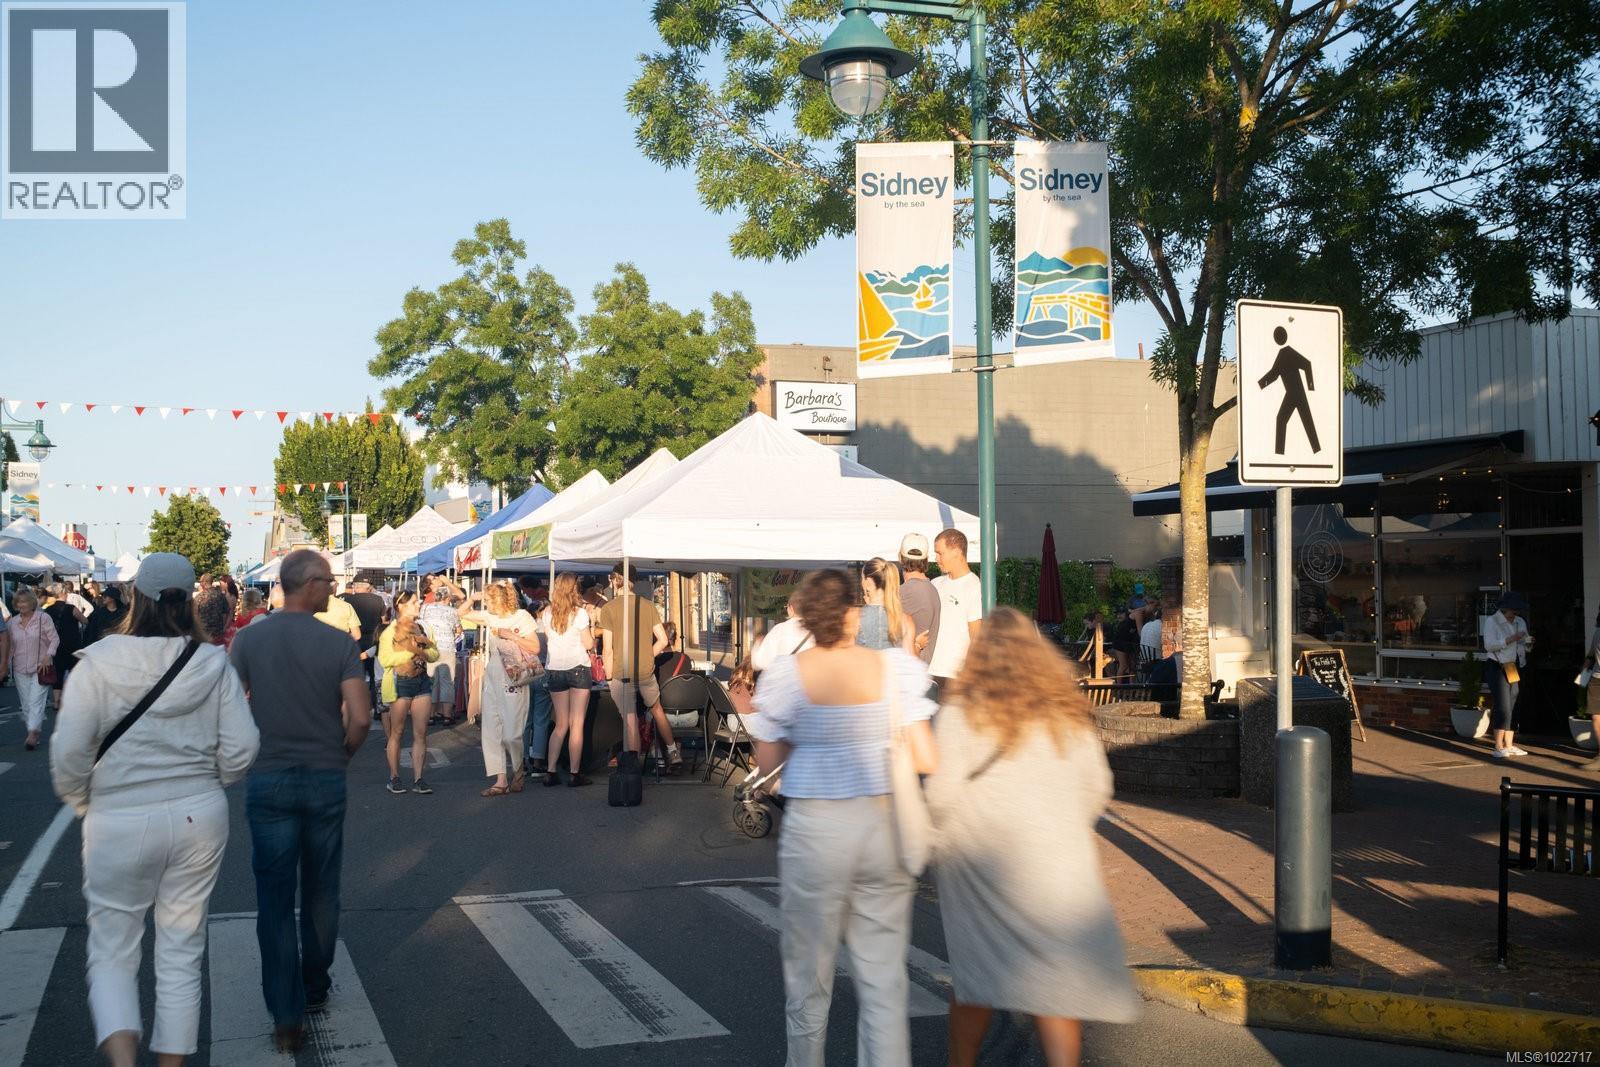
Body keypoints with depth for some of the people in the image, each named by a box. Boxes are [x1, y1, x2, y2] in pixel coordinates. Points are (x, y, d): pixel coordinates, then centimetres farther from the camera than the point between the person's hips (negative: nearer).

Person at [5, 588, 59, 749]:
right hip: (20, 669, 5)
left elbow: (55, 639, -3)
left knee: (36, 701, -12)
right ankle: (35, 732, 15)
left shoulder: (43, 618, -4)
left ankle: (32, 734, -15)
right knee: (26, 703, 6)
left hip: (40, 667, -4)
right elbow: (9, 645, 15)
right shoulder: (12, 622, 8)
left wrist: (48, 656, -16)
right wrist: (7, 663, 7)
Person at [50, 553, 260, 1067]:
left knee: (112, 952, 10)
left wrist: (82, 803, 7)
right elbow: (240, 749, -5)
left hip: (119, 821, -2)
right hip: (199, 817, 2)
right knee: (182, 951, 14)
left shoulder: (98, 663, -10)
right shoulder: (213, 664, -5)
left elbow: (68, 753, -11)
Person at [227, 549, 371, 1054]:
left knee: (274, 899, 5)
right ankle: (315, 988, 34)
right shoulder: (339, 643, -9)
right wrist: (345, 751, 5)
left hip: (267, 780, 0)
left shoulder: (249, 638, -4)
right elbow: (360, 716, -14)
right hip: (325, 779, 0)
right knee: (320, 892, 18)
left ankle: (287, 1017, 3)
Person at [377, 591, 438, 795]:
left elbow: (435, 654, 11)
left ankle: (418, 778, 6)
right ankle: (394, 777, 12)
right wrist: (410, 652, -14)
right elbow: (384, 659, -14)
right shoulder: (391, 631, -5)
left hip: (422, 681, 5)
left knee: (420, 733, 2)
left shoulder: (421, 629, 12)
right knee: (396, 732, 2)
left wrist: (421, 651, -10)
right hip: (401, 682, -5)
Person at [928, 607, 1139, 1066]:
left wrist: (944, 838, 10)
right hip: (1057, 859, 1)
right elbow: (1097, 786, 10)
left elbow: (943, 794, -8)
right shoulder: (1067, 710, 6)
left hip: (980, 860, -1)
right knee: (1058, 975, 6)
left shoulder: (961, 711, -4)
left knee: (974, 974, 13)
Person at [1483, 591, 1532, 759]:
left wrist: (1528, 642, -3)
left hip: (1515, 669, 7)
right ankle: (1498, 747, -9)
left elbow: (1523, 646, 20)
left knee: (1513, 708, 7)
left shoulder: (1520, 622, 14)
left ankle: (1509, 745, 13)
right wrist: (1510, 639, -23)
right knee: (1503, 708, -11)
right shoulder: (1492, 622, -6)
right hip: (1497, 668, -7)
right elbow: (1489, 645, -17)